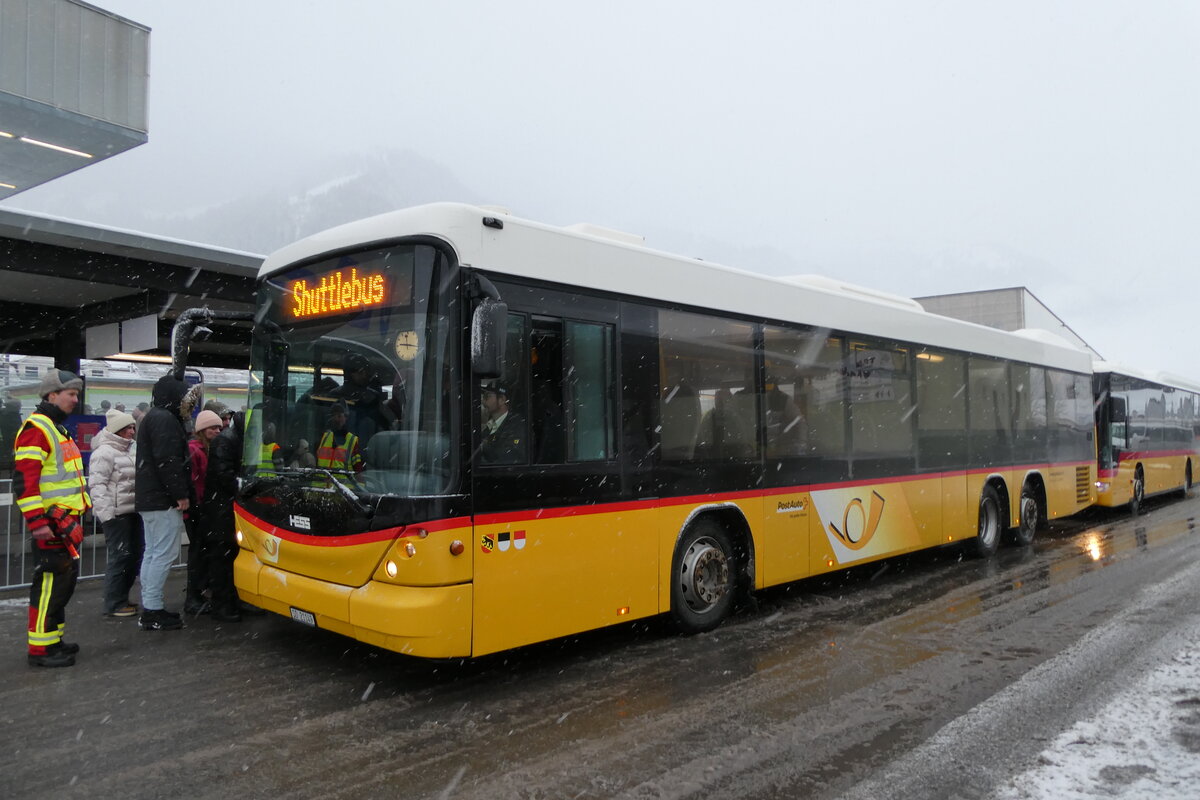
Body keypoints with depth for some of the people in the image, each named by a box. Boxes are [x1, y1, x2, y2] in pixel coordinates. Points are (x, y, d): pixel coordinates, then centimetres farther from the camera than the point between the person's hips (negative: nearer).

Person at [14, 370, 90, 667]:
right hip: (51, 523, -10)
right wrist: (37, 522, -24)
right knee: (50, 582, -6)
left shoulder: (56, 428, 20)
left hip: (67, 521, 10)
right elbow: (24, 479, -21)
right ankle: (41, 648, 0)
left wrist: (79, 511, 25)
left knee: (64, 580, 16)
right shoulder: (36, 428, -13)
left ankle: (53, 639, 26)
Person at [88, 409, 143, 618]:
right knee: (120, 556, -6)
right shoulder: (104, 452, -10)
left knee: (135, 554, 11)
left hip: (132, 512, 9)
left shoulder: (130, 450, 18)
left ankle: (121, 597, 23)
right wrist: (106, 514, -23)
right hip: (116, 514, -9)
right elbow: (97, 485, -17)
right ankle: (114, 604, 2)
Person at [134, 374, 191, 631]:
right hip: (163, 499, -11)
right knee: (163, 553, -8)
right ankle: (154, 612, -6)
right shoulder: (164, 419, -14)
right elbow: (168, 461, -22)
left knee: (152, 552, 14)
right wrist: (181, 494, -18)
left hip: (148, 498, 11)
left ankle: (149, 608, 20)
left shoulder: (152, 417, 21)